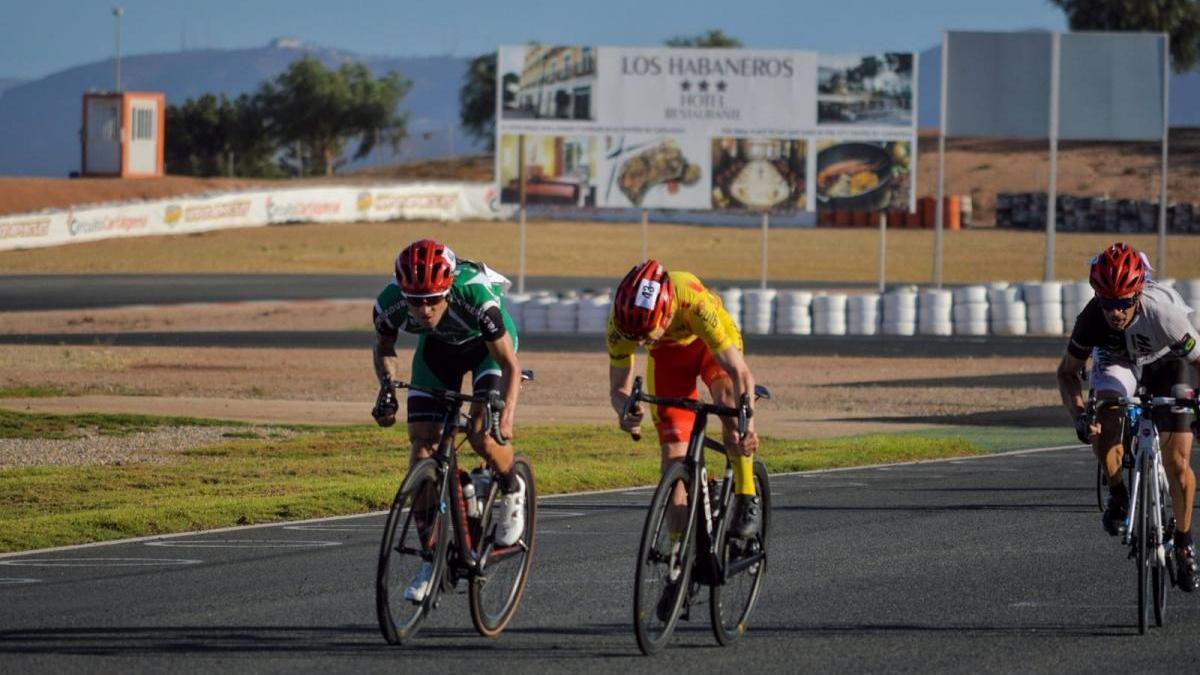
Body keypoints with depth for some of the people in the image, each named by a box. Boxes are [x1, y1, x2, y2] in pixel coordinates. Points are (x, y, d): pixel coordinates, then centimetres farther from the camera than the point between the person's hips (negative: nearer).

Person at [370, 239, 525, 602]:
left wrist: (504, 421, -44)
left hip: (485, 344, -3)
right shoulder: (390, 303, -30)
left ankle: (512, 491, 9)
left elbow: (510, 366, -31)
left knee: (481, 435, -26)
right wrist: (387, 389, -23)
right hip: (438, 346, 3)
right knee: (421, 444, -10)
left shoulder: (476, 297, -40)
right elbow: (384, 349, -6)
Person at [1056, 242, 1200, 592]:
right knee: (1103, 423, -30)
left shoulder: (1163, 313, -41)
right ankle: (1118, 495, -2)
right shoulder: (1092, 319, -34)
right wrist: (1078, 414, -33)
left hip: (1165, 363, -1)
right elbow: (1067, 372, -17)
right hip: (1117, 360, 1)